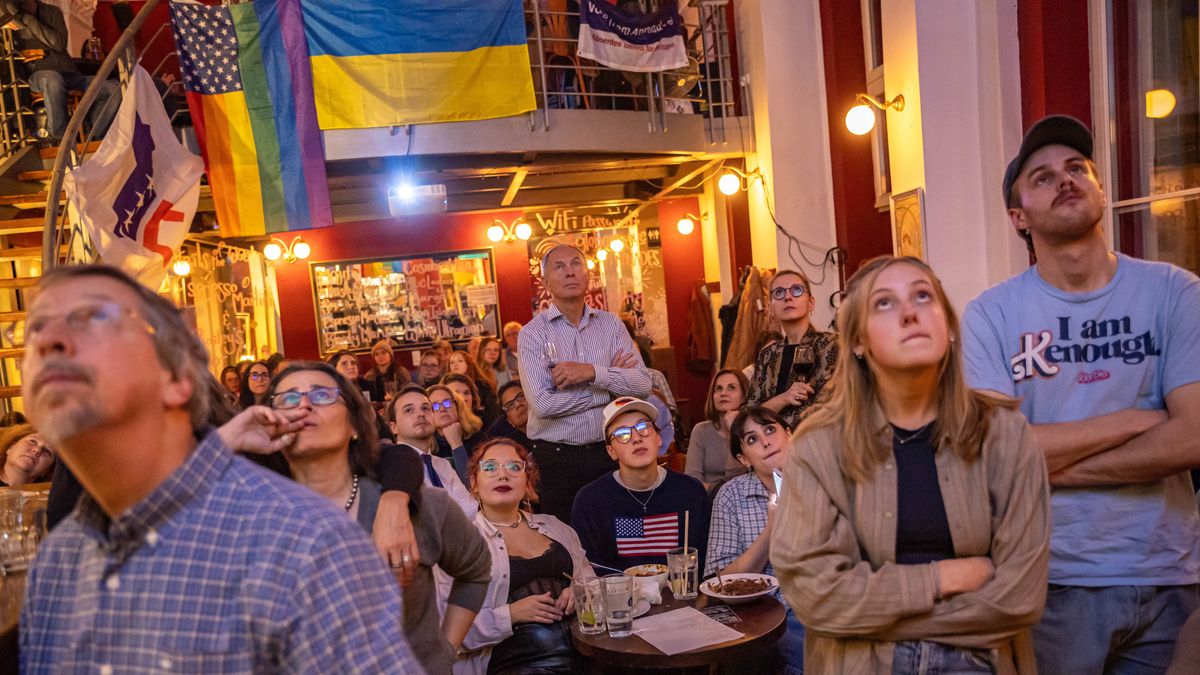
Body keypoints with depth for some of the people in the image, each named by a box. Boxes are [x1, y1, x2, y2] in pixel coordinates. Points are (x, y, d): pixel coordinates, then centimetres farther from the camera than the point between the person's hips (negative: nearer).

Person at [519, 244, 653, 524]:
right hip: (556, 458, -2)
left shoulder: (610, 324, 6)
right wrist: (610, 385, -8)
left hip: (609, 454, 3)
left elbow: (643, 385, -4)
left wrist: (593, 373, -18)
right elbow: (543, 404, -16)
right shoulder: (532, 333, -5)